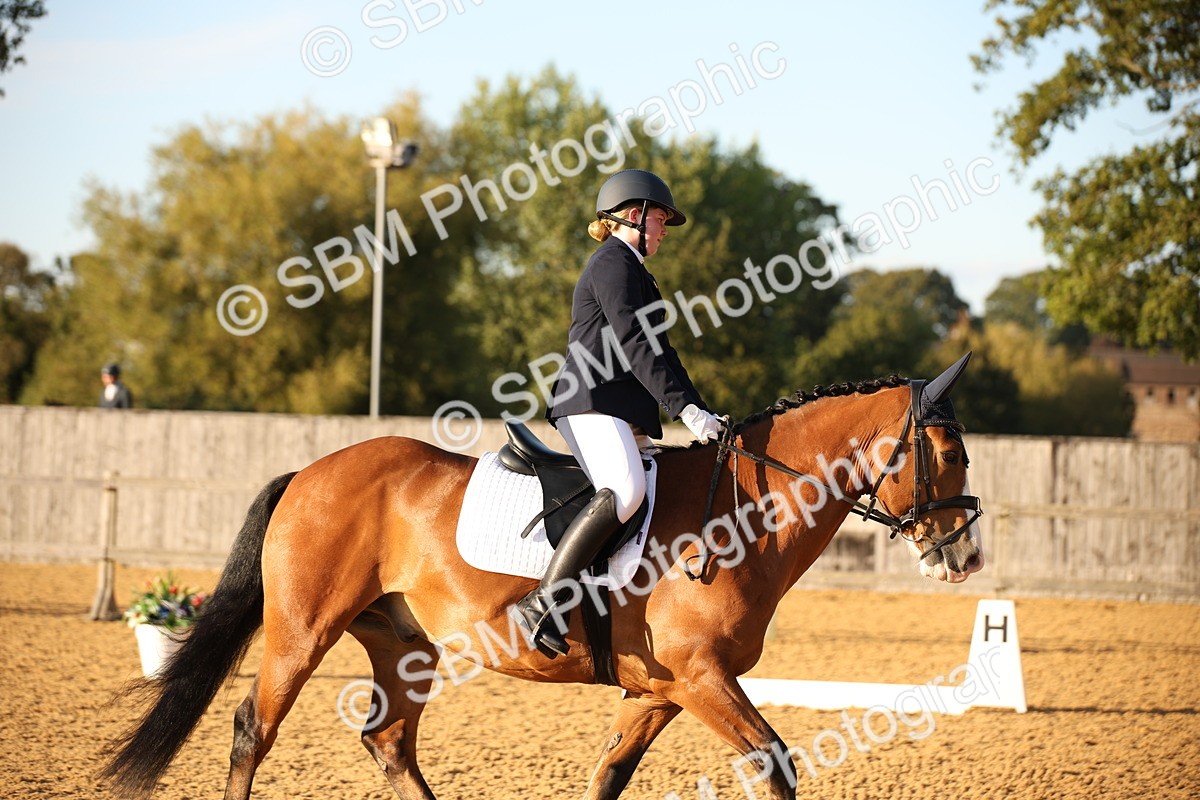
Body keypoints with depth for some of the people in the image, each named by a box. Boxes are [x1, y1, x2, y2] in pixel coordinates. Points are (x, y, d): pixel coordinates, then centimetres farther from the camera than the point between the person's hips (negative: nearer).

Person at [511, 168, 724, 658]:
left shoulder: (631, 269, 29)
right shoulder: (614, 262, -4)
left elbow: (655, 350, 29)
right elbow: (635, 345, -16)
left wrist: (696, 412, 20)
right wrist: (686, 408, -22)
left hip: (623, 413, 11)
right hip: (592, 403, -11)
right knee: (624, 491, -31)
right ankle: (542, 603, -36)